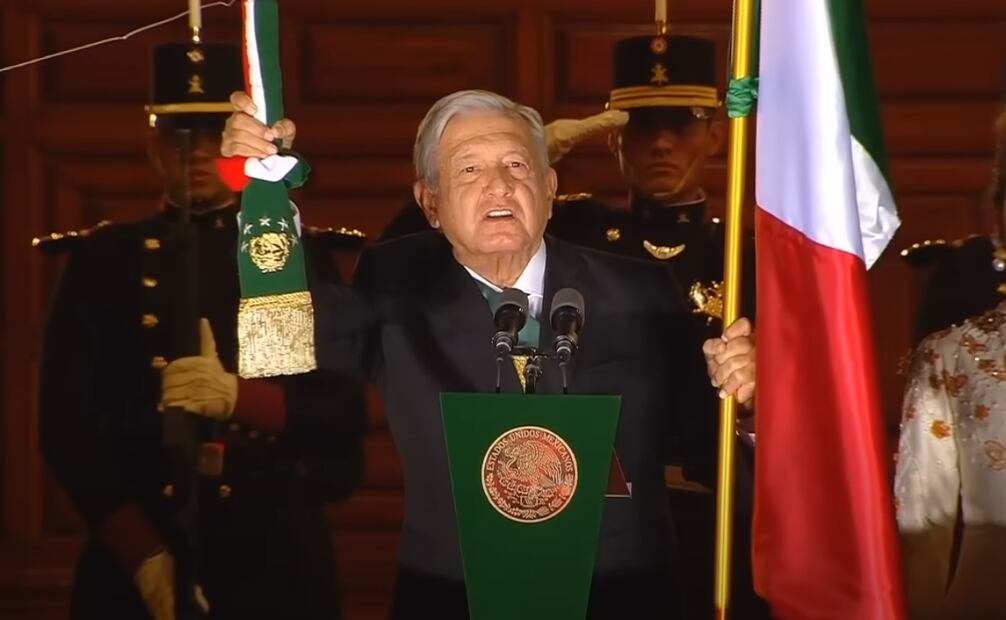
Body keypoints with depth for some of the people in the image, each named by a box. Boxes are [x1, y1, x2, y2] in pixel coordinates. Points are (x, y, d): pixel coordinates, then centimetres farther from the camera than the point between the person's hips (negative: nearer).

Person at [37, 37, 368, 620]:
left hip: (277, 560, 0)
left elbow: (346, 412, -4)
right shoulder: (102, 261, 4)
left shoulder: (303, 259, 5)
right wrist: (140, 552, -15)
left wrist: (238, 396, -23)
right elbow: (68, 421, -3)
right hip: (131, 559, 0)